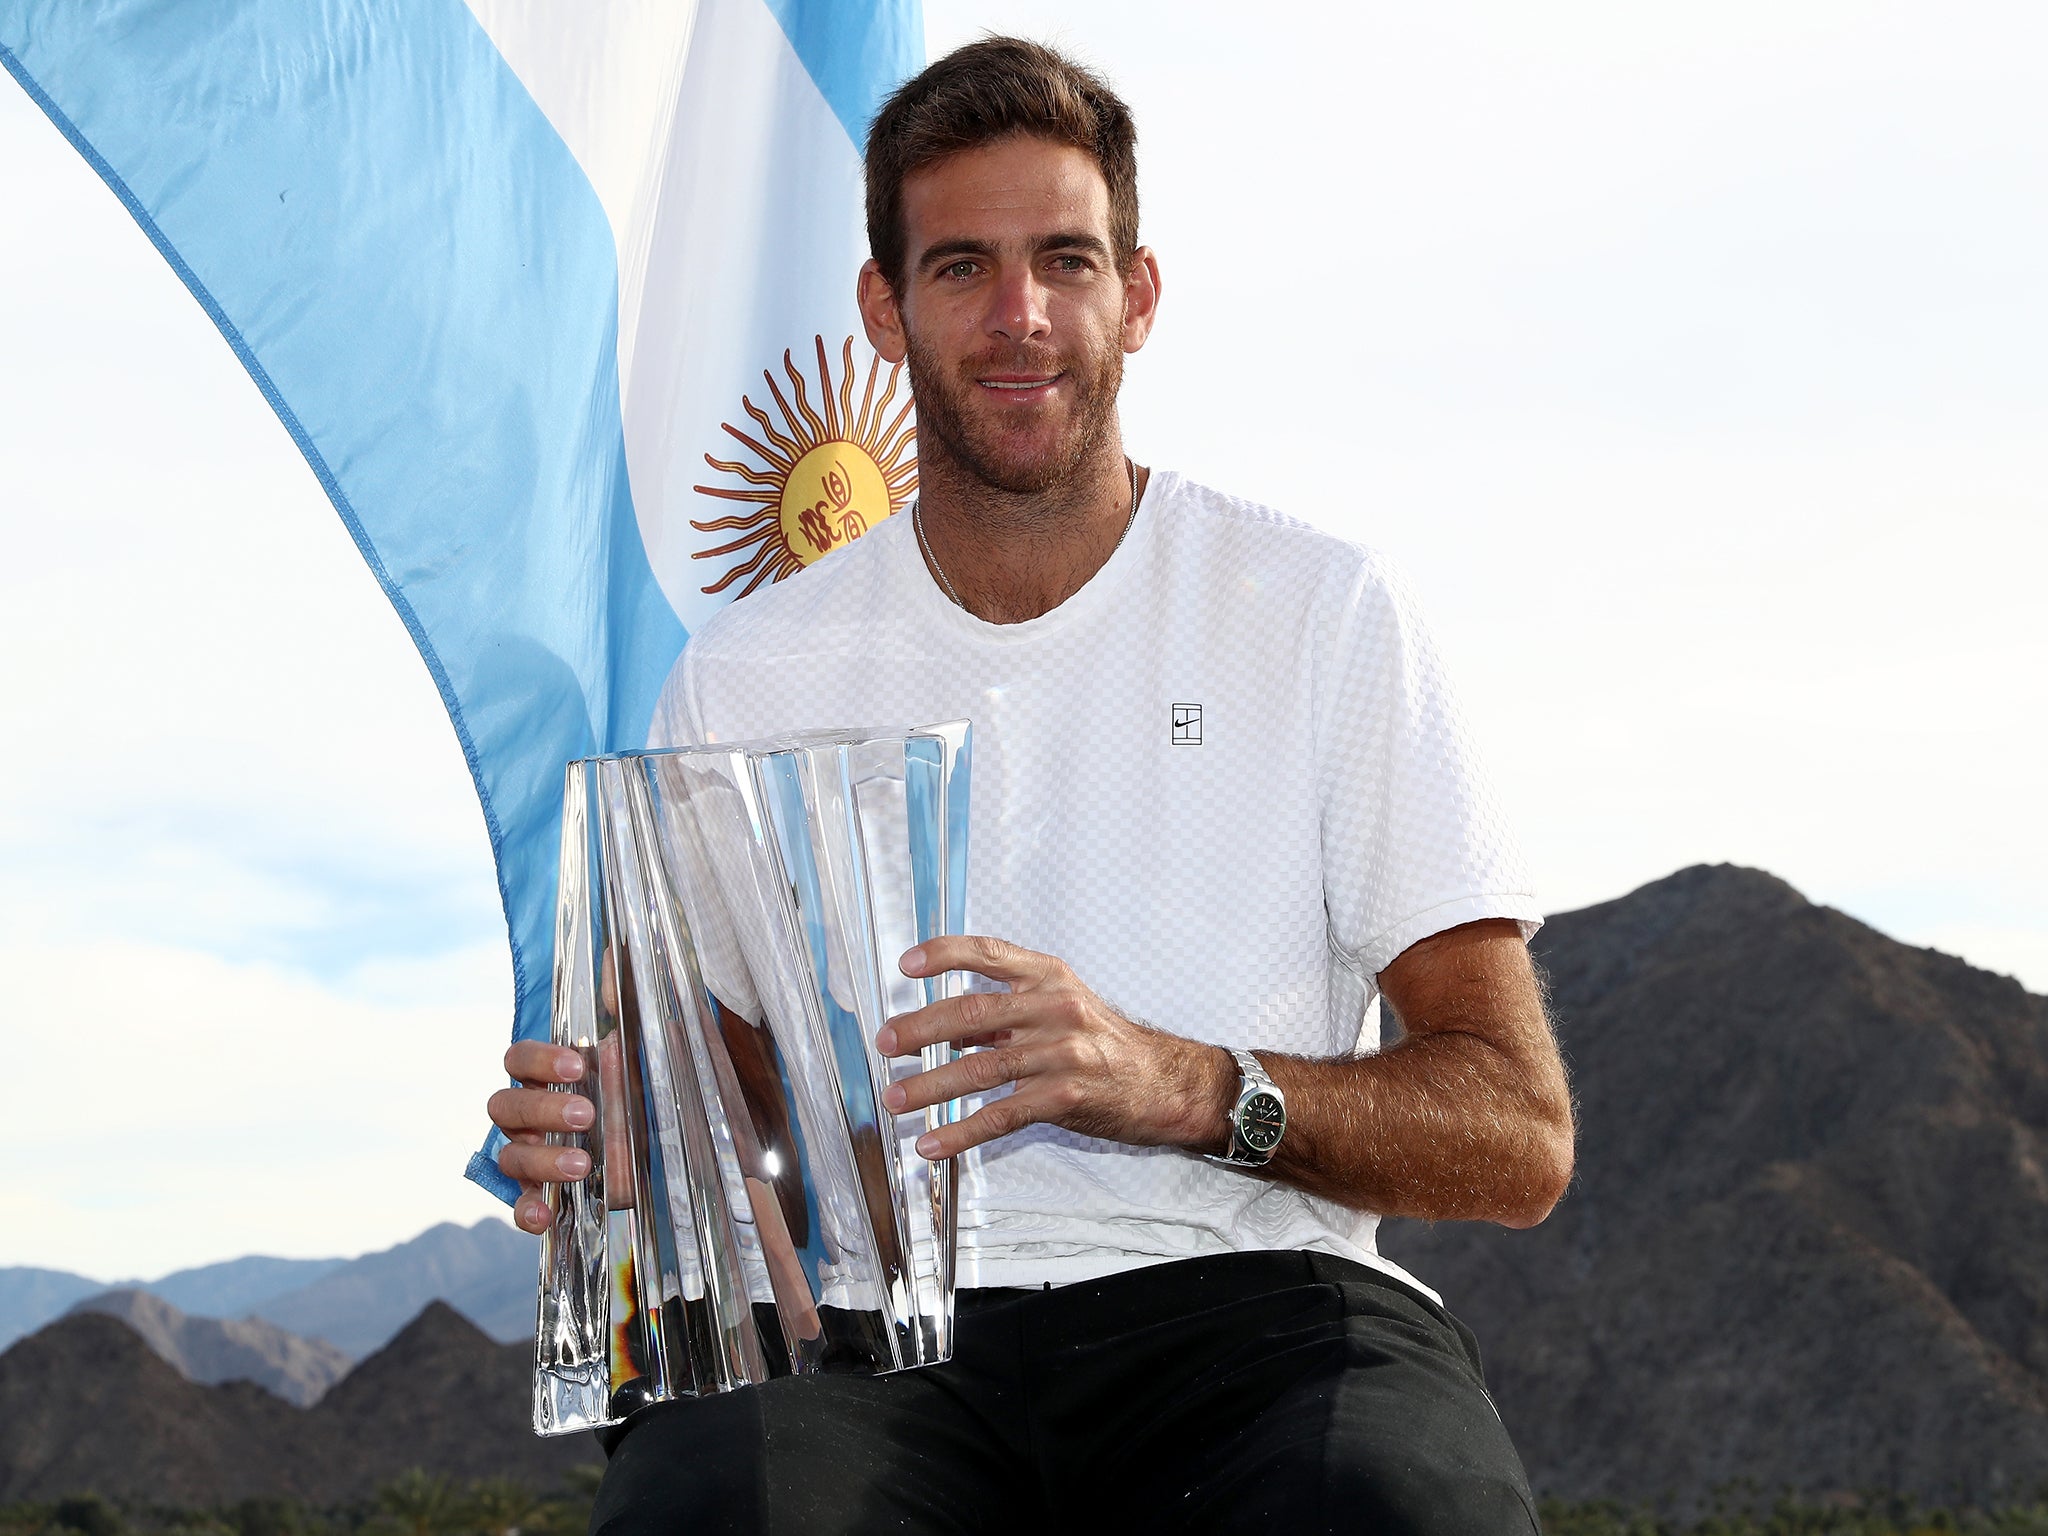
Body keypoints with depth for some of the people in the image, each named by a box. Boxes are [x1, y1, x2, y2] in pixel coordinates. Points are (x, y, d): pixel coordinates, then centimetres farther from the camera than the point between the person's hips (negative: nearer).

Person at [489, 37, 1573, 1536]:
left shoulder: (1324, 611, 8)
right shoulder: (748, 676, 14)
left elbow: (1518, 1139, 1)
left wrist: (1186, 1085, -17)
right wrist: (590, 1151, -10)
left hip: (1238, 1287, 0)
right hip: (863, 1318, 1)